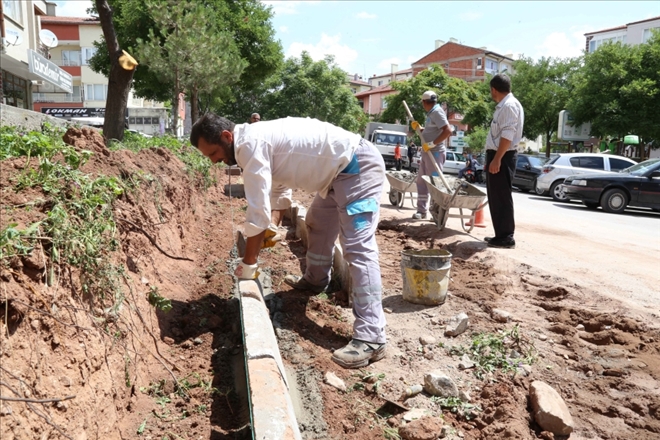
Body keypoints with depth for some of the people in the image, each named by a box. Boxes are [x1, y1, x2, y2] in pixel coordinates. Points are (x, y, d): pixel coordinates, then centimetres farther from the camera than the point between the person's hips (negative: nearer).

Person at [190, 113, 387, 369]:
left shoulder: (250, 145, -20)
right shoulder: (256, 141, 10)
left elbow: (258, 211, -21)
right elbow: (274, 190, 24)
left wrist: (248, 263, -12)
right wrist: (269, 228, 29)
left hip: (358, 166, -11)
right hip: (341, 168, 11)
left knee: (357, 248, -18)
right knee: (317, 224, 28)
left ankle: (371, 338, -19)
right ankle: (316, 280, 48)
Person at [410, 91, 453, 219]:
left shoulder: (437, 112, -14)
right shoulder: (431, 113, 15)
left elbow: (448, 131, -24)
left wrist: (432, 144, -24)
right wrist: (419, 128, 12)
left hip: (435, 152, -10)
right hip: (427, 152, 10)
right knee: (421, 181, 11)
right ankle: (422, 210, 16)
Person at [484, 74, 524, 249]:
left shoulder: (510, 105, -13)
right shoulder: (503, 106, 18)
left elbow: (507, 135, -22)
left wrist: (497, 159, -26)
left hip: (502, 157, -10)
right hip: (496, 155, 10)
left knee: (501, 197, -6)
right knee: (495, 197, 13)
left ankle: (506, 237, -1)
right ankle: (501, 235, 20)